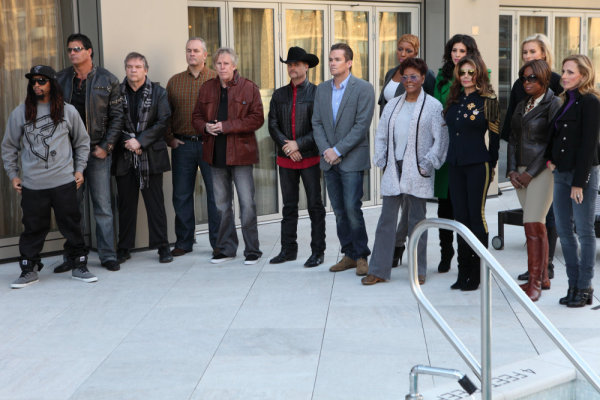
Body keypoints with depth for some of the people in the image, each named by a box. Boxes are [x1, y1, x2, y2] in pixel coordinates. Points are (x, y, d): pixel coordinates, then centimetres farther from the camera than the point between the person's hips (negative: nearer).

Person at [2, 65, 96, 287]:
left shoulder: (68, 111, 6)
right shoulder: (20, 113, 5)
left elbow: (82, 142, 14)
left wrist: (79, 169, 7)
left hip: (64, 182, 0)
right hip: (32, 185, 0)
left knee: (71, 225, 4)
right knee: (33, 228, 4)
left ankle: (79, 266, 17)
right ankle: (29, 271, 15)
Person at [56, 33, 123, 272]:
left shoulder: (107, 80, 0)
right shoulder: (61, 79, 7)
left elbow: (117, 116, 0)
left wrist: (106, 146, -7)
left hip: (98, 151, -2)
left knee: (102, 205, 1)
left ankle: (107, 255, 9)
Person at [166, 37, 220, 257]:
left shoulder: (217, 79, 3)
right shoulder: (175, 81, 11)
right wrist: (169, 138, 2)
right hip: (182, 146, 3)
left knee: (215, 192, 1)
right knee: (181, 195, 7)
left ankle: (218, 241, 10)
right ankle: (183, 242, 17)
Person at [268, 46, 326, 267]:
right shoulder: (279, 95, 11)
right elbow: (273, 125, 7)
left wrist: (298, 144, -14)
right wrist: (286, 145, -8)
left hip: (310, 157, -4)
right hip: (286, 158, 4)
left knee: (315, 206, 2)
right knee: (289, 206, 11)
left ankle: (317, 251, 9)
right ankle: (288, 249, 19)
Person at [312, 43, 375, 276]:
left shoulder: (363, 89, -5)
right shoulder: (322, 89, 12)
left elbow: (362, 125, -12)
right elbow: (317, 123, 10)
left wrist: (338, 150, -15)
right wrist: (325, 150, -6)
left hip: (352, 159, -5)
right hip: (329, 160, 6)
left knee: (352, 208, -10)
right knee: (339, 211, 8)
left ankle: (362, 256, 2)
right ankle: (349, 255, 17)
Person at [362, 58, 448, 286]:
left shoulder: (433, 106, -2)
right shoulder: (392, 105, 13)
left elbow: (440, 139, -4)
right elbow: (381, 136, 16)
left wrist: (427, 165, -9)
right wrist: (381, 161, 6)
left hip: (417, 173, -4)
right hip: (393, 171, 4)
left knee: (417, 220, 3)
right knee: (386, 220, 4)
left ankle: (418, 271, 14)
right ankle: (378, 270, 9)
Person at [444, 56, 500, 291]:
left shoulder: (488, 100, -4)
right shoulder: (454, 99, 12)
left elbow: (495, 135, -2)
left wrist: (491, 164, 1)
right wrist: (451, 157, 14)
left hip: (478, 164, -6)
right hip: (455, 164, 6)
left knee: (476, 216, -4)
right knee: (460, 217, 7)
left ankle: (477, 274, 4)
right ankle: (463, 272, 15)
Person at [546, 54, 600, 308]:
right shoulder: (565, 100, 13)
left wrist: (579, 182, -18)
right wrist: (549, 158, 2)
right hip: (561, 173, 8)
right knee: (564, 230, 9)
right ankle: (573, 285, 17)